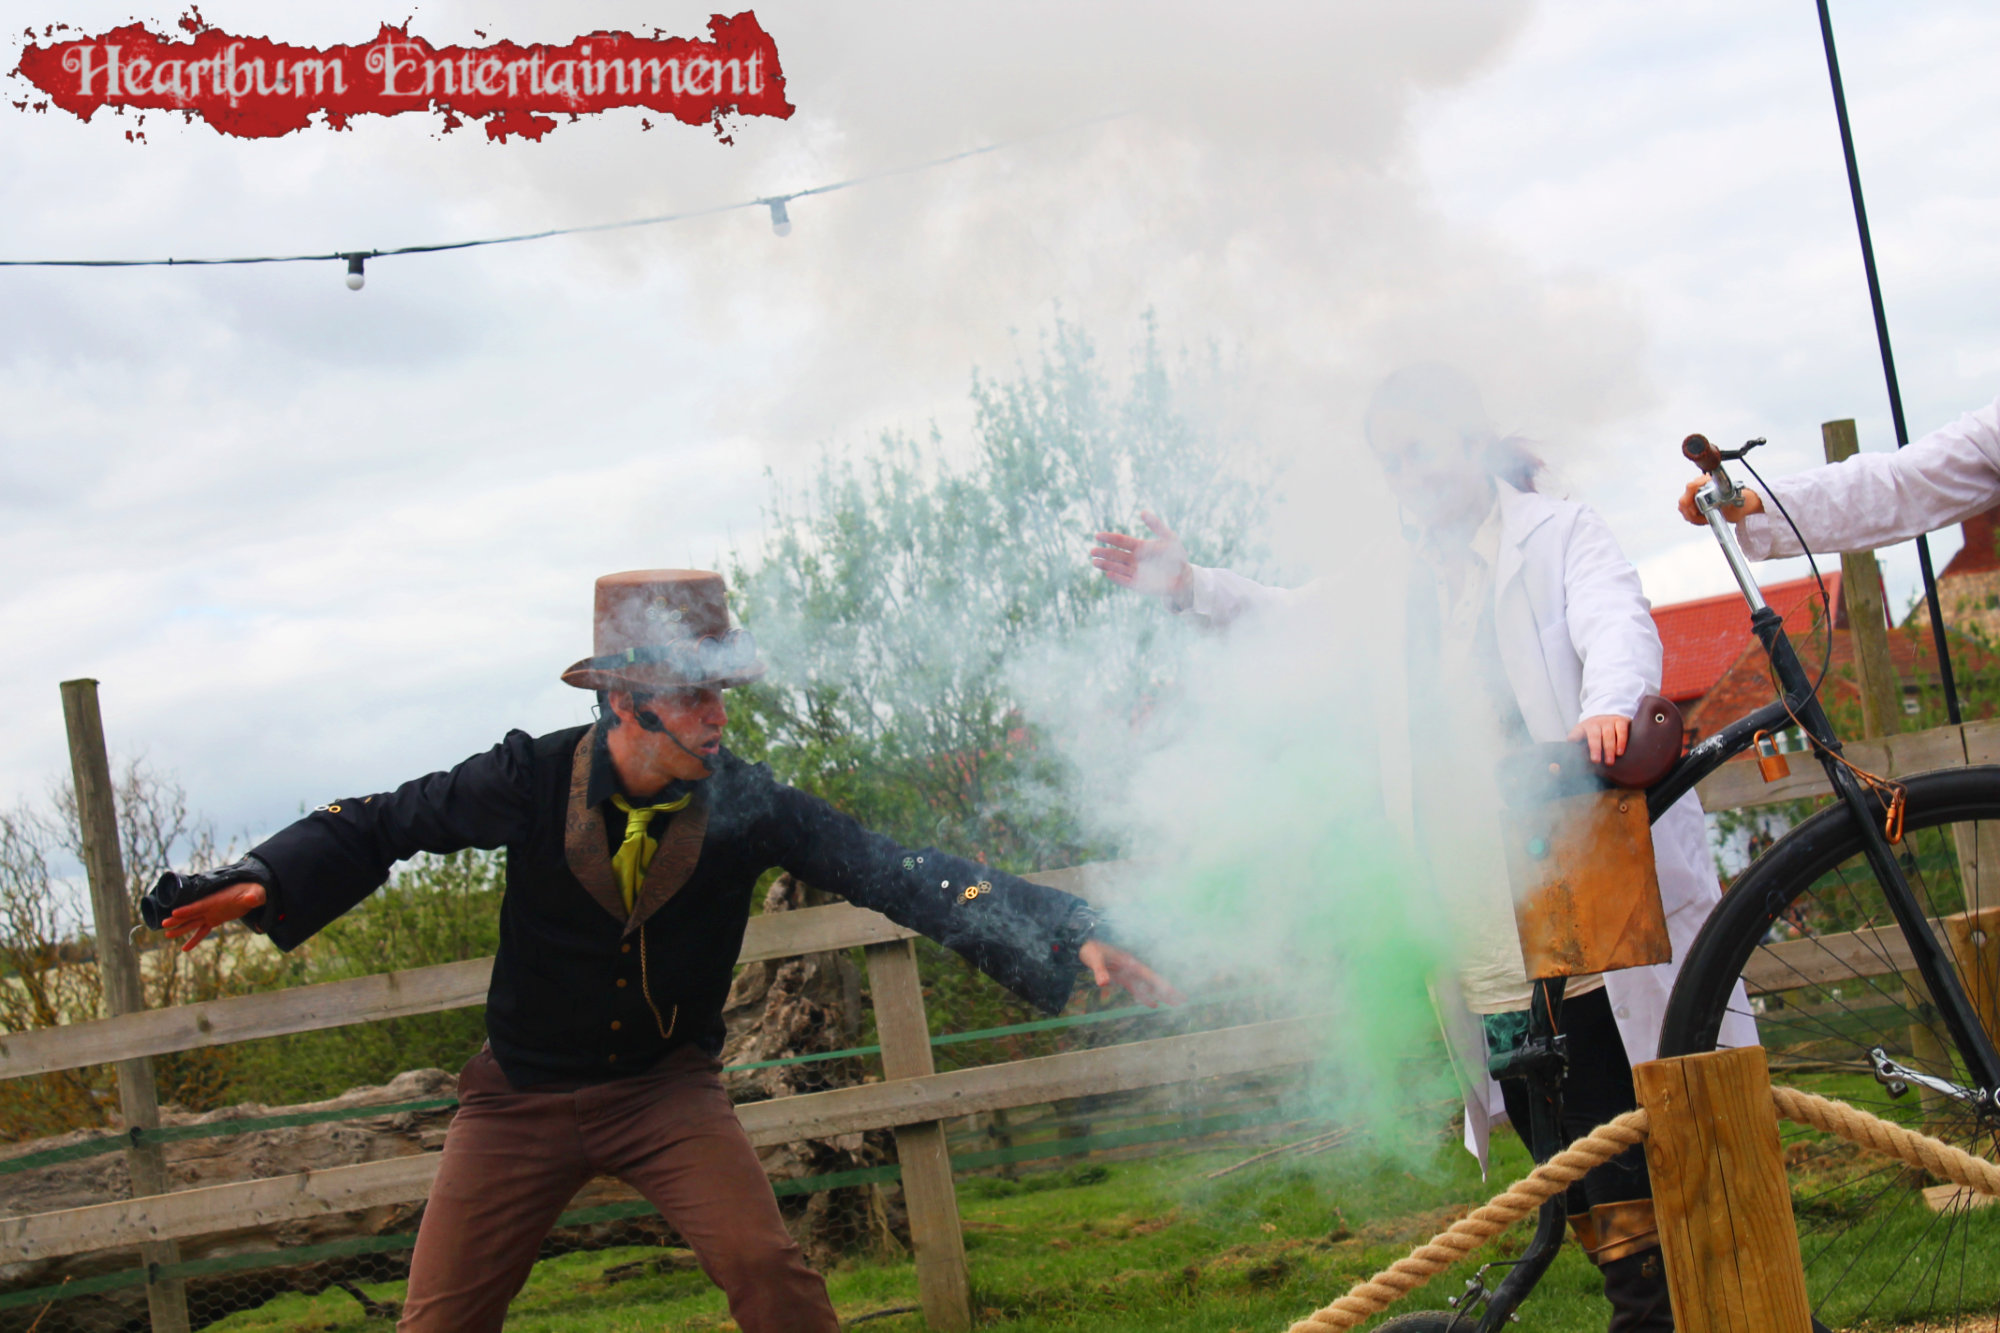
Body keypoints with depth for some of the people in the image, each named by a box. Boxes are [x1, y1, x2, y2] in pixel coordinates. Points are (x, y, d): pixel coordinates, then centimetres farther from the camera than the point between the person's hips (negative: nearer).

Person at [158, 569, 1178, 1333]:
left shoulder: (743, 802, -16)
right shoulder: (532, 782, -16)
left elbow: (898, 872, -21)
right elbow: (381, 824, -3)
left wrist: (1067, 936, -30)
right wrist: (265, 883, -18)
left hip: (665, 1087, 0)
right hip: (523, 1097, 0)